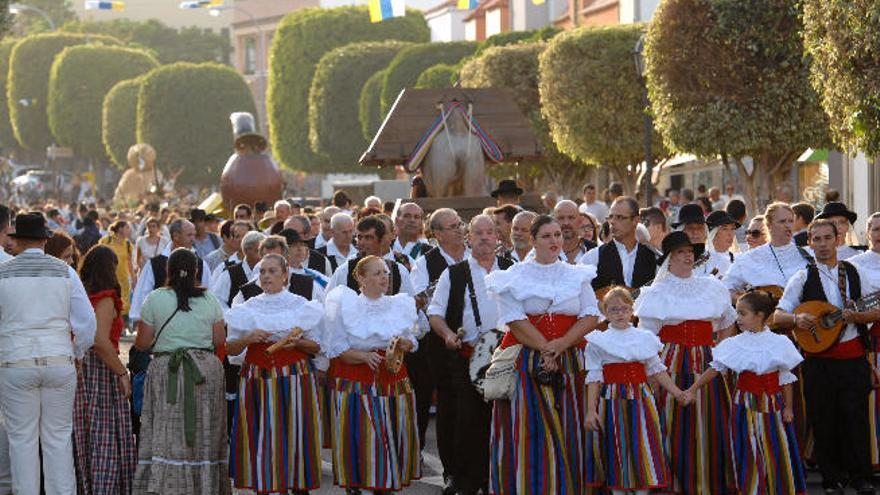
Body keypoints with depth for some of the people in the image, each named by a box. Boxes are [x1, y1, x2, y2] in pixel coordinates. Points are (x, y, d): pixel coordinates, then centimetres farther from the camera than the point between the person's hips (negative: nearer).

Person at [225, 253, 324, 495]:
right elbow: (230, 349, 8)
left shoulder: (302, 306, 5)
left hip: (294, 377, -1)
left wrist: (297, 342, -13)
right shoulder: (247, 309, 8)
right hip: (257, 379, 1)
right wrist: (248, 339, -11)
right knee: (260, 438, -2)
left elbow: (316, 347, 7)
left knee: (295, 435, -2)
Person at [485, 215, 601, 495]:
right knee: (529, 432, -5)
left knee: (567, 430, 1)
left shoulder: (577, 276, 12)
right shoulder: (515, 277, 3)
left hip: (569, 364, 3)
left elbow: (591, 317, 2)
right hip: (527, 364, -3)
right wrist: (546, 349, -16)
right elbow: (515, 320, -8)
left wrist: (561, 344, -13)